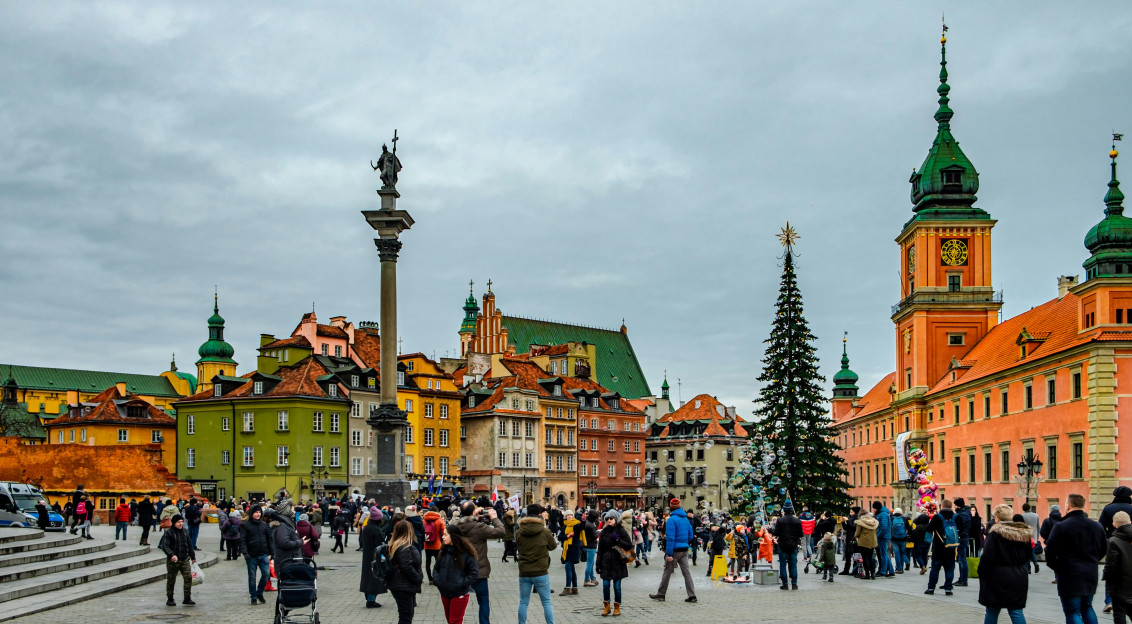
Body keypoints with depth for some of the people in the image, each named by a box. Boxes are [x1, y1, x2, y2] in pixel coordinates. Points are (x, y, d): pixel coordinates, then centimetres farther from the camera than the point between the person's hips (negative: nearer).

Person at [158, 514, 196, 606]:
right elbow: (164, 546, -18)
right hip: (173, 561, -4)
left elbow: (189, 545, 21)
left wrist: (193, 557, 24)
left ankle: (187, 598, -1)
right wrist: (172, 555, -33)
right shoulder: (168, 532, -8)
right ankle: (170, 599, 17)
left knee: (188, 577, -6)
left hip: (185, 559, 4)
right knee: (171, 580, 4)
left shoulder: (185, 532, 11)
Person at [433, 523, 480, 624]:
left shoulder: (466, 552, -14)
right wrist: (436, 580, -2)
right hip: (444, 593, 6)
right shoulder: (443, 551, 3)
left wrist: (462, 584, -18)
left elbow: (474, 573, -11)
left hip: (460, 595, -6)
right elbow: (436, 568, 15)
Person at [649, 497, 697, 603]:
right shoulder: (685, 519, 9)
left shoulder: (671, 520, -14)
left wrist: (669, 554, -18)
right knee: (686, 572, 6)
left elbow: (670, 538, -18)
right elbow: (690, 536, 16)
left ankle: (661, 594, 13)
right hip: (684, 550, 6)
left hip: (675, 550, -6)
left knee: (667, 572, 4)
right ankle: (692, 595, 2)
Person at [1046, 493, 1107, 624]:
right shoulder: (1096, 526, 6)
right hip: (1091, 574, 6)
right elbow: (1104, 549, 14)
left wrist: (1055, 566, 3)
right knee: (1087, 607, 22)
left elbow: (1050, 550, -14)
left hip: (1069, 575, -6)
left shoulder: (1061, 526, -13)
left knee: (1072, 612, -1)